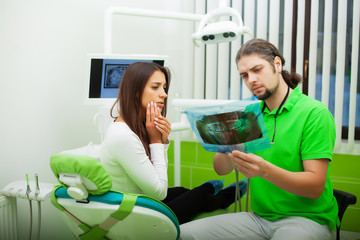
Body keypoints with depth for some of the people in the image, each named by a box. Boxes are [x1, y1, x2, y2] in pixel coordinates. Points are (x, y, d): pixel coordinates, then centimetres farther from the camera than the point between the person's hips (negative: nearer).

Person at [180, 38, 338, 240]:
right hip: (261, 216, 4)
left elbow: (316, 186, -16)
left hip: (308, 218, -4)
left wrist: (265, 170, -32)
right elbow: (221, 169, 4)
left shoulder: (314, 113, -9)